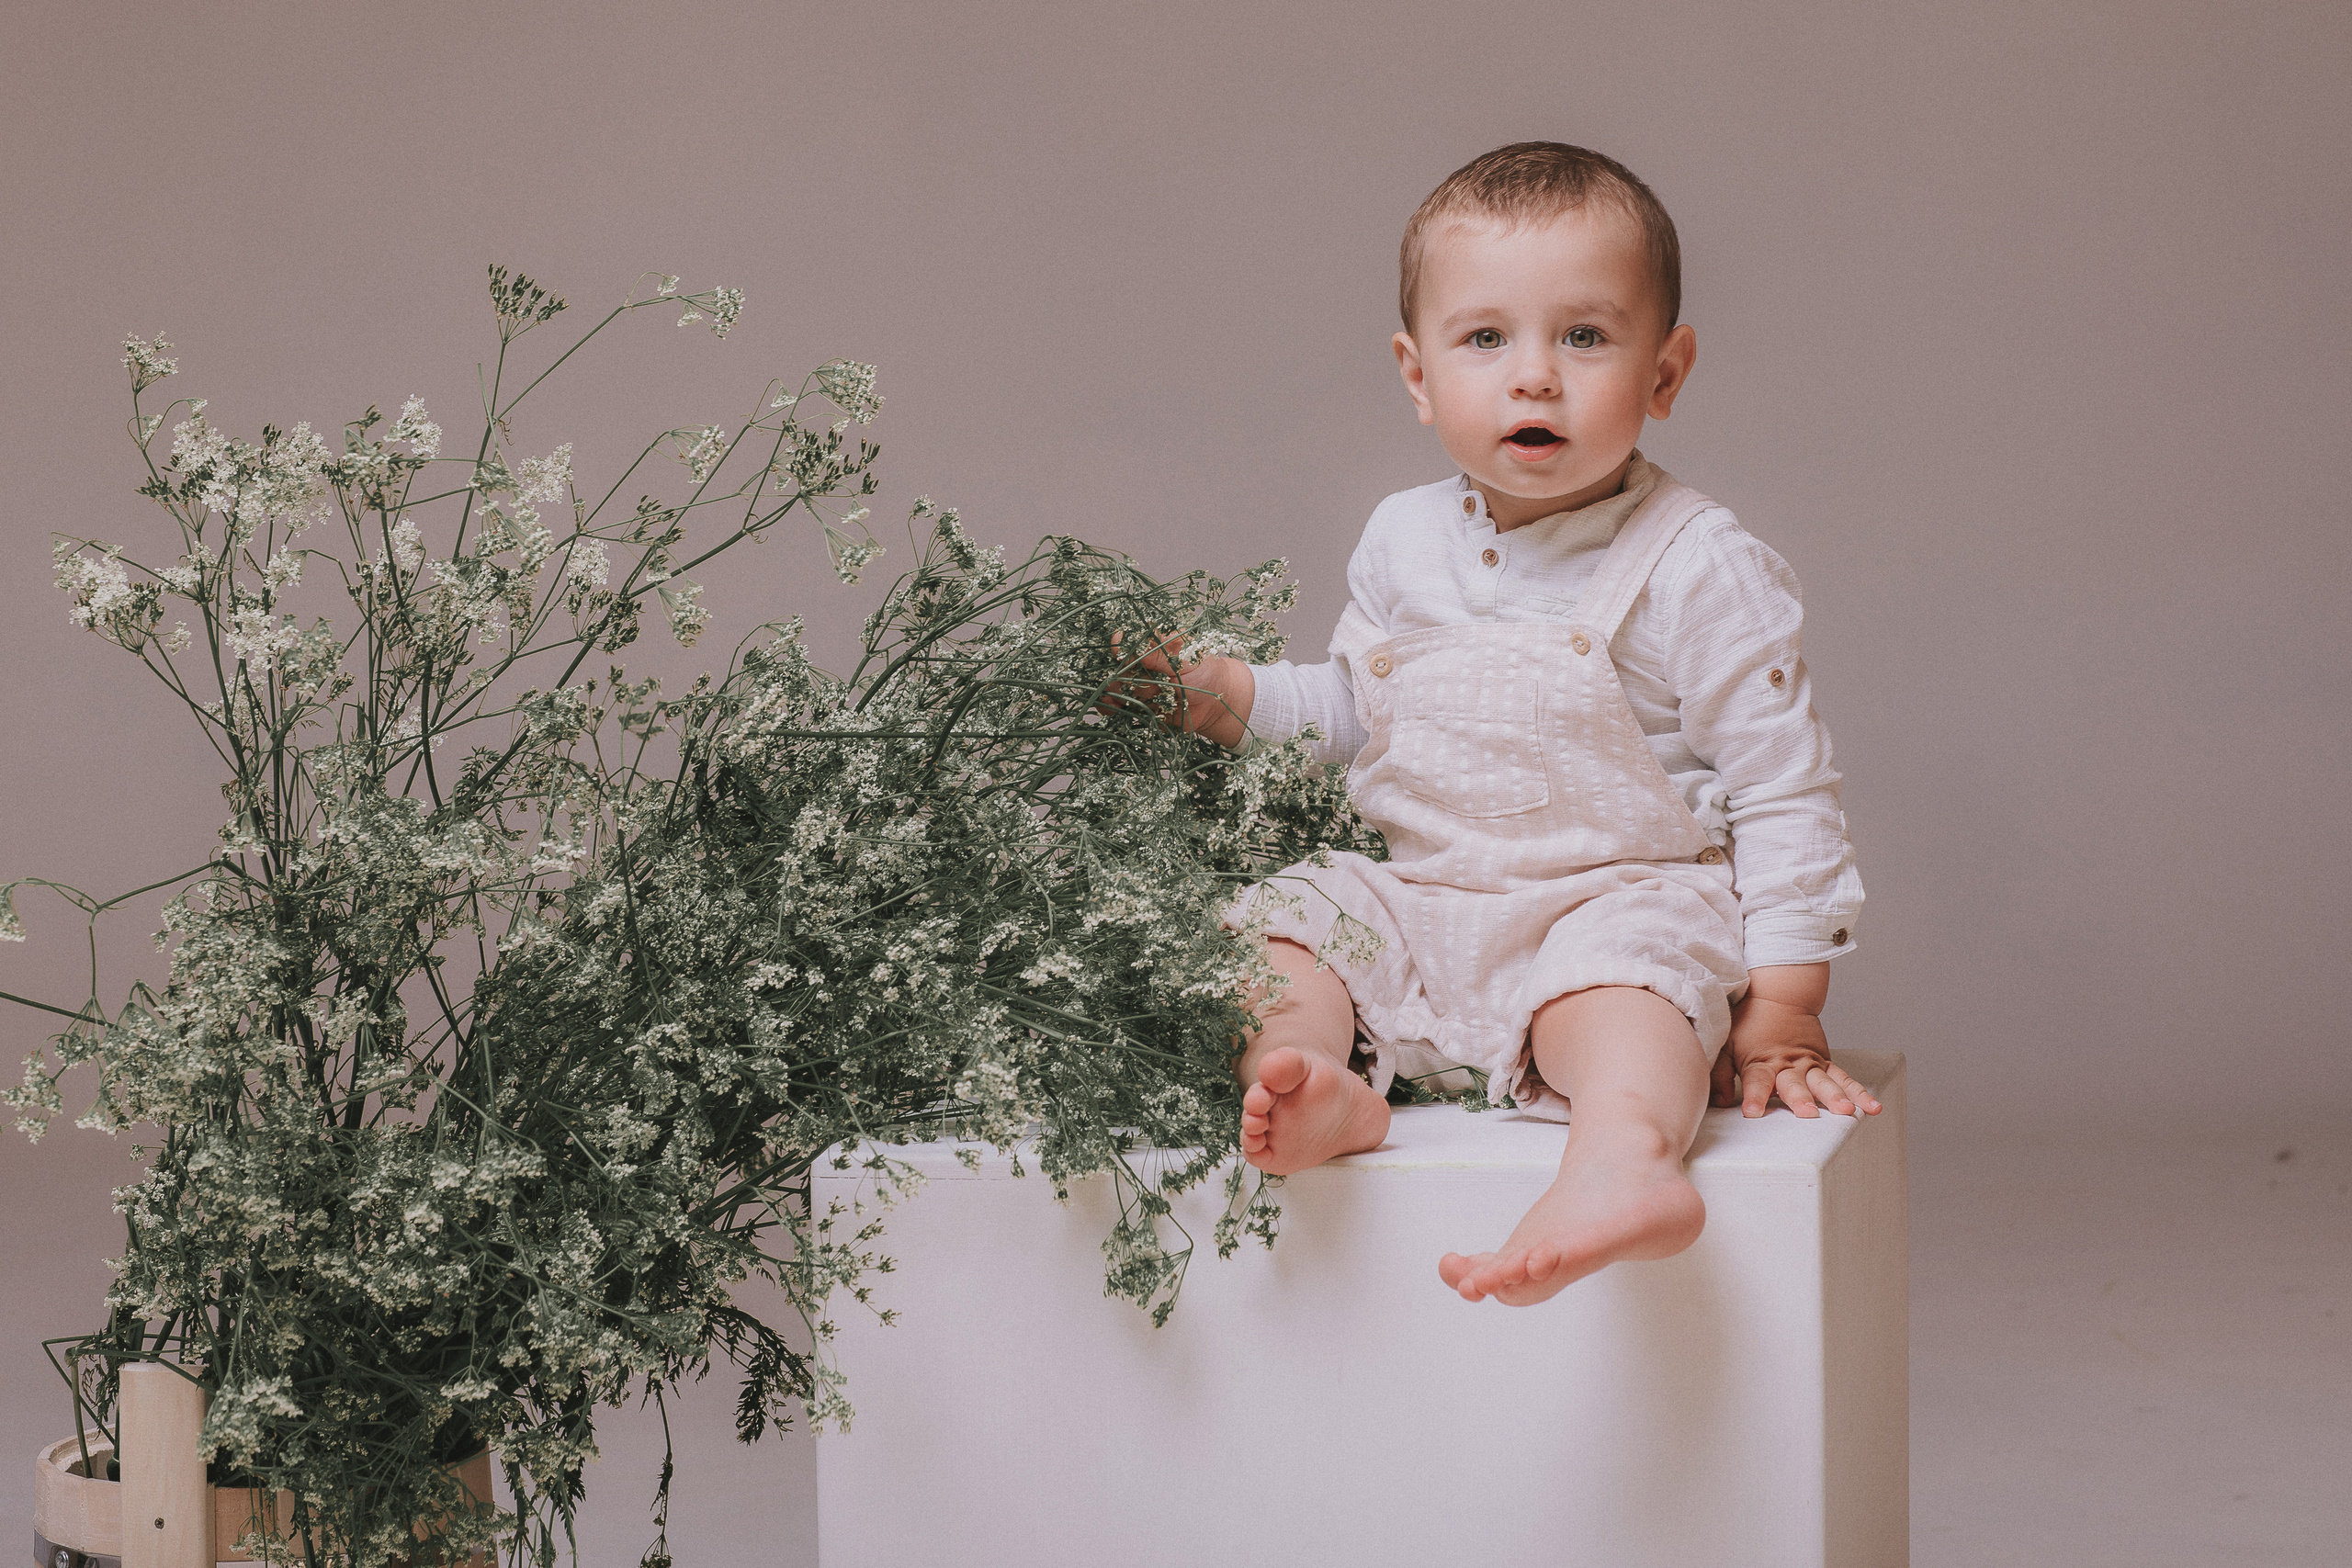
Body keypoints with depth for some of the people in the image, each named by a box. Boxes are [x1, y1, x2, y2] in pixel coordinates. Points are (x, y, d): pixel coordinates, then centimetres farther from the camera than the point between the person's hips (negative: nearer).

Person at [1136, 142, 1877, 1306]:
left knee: (1617, 982, -37)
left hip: (1621, 897, -6)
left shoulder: (1697, 567, -10)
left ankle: (1624, 1155, -65)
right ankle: (1318, 1094, -39)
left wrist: (1782, 1013, -11)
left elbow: (1784, 792, -8)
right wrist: (1221, 695, 6)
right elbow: (1355, 708, 24)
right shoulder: (1404, 543, 7)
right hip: (1418, 901, 6)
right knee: (1268, 925, -13)